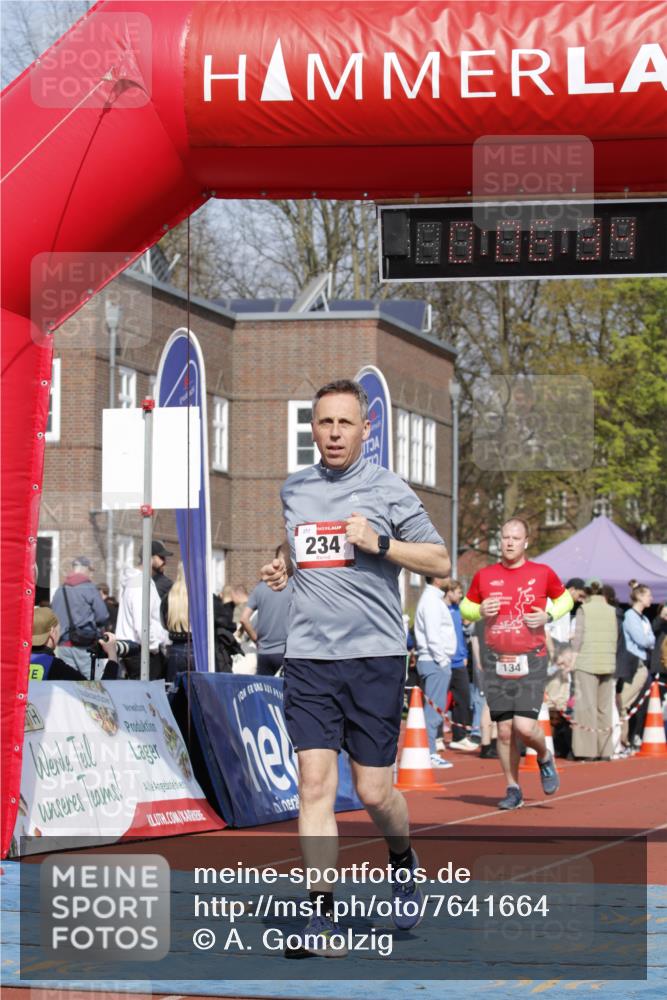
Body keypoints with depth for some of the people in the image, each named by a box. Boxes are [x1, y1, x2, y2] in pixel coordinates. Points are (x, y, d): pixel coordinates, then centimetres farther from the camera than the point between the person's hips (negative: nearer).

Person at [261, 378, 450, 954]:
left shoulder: (388, 490, 0)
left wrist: (379, 543, -12)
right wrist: (280, 570, 10)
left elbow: (440, 563, 1)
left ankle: (403, 861, 34)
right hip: (309, 658, 3)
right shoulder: (293, 491, 12)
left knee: (374, 791, 2)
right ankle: (322, 913, -5)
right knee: (315, 783, -8)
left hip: (375, 656, -2)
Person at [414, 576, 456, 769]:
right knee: (434, 709, -10)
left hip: (436, 661, 10)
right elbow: (433, 635, -20)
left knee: (432, 708, 11)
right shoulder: (432, 600, -13)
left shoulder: (433, 599, 19)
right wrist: (442, 660, -18)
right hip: (435, 661, -10)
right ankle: (429, 754, -11)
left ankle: (429, 752, 13)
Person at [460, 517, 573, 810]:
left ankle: (545, 758, 18)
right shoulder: (484, 576, 5)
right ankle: (513, 789, 17)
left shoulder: (542, 573, 1)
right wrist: (480, 611, -5)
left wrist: (549, 615, -4)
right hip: (496, 662, 2)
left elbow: (565, 598, 16)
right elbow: (466, 606, 18)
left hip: (531, 661, -2)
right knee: (504, 730, 3)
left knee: (525, 727, -15)